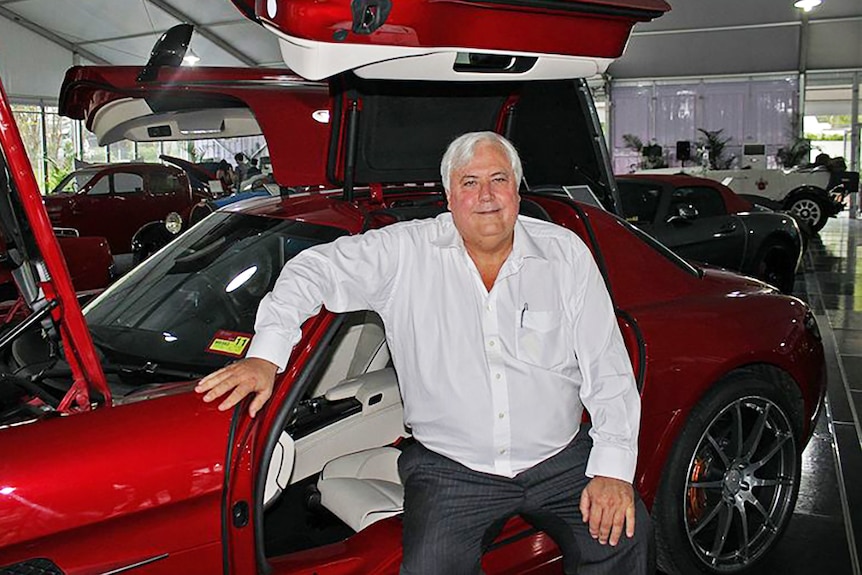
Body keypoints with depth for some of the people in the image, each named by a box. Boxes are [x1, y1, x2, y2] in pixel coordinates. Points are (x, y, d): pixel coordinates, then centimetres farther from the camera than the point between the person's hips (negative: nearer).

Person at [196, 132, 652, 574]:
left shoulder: (566, 253, 1)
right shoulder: (407, 252, -4)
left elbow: (607, 369, 0)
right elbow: (316, 269, -3)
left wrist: (613, 468, -9)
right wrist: (267, 354, -19)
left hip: (559, 459, 2)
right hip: (450, 469, -1)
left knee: (626, 537, -18)